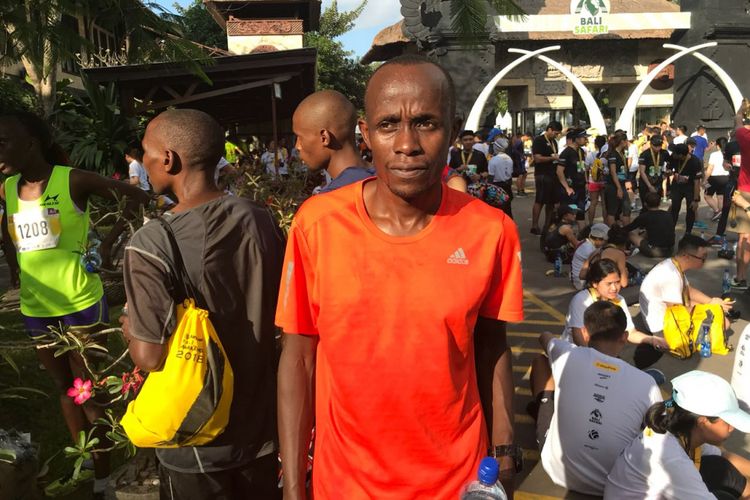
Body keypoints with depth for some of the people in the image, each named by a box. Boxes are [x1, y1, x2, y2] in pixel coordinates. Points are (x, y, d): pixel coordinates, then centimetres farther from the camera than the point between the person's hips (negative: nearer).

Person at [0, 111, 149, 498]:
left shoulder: (72, 181, -13)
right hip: (35, 307, 6)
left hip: (80, 302, -6)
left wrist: (108, 243, -13)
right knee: (63, 387, 19)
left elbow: (137, 197, -9)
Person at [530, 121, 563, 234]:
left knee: (551, 201, 9)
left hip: (553, 175, 8)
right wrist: (552, 158, -16)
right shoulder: (539, 141, -8)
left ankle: (548, 225, 17)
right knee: (539, 201, -7)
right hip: (542, 175, -8)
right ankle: (534, 226, -3)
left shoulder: (554, 142, 18)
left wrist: (558, 158, 10)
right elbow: (537, 158, -17)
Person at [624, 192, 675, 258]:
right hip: (670, 251, 6)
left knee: (631, 233, 12)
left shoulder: (644, 216, -5)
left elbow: (629, 228, 8)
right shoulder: (668, 215, 8)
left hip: (655, 252, -6)